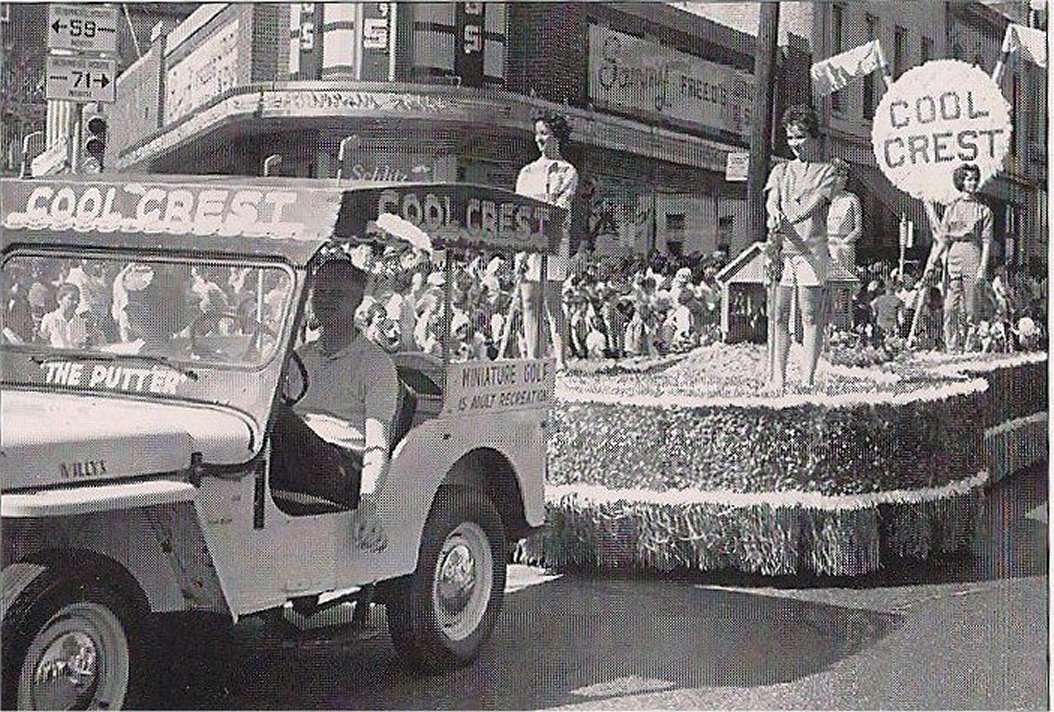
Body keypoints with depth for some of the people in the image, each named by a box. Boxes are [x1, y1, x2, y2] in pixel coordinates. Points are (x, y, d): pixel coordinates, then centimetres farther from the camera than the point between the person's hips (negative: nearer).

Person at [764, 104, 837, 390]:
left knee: (811, 317, -5)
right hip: (780, 251, 4)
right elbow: (772, 201, 4)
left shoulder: (826, 171, 8)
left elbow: (813, 205, -8)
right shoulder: (781, 170, 20)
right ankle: (778, 378, 2)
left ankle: (808, 379, -6)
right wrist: (774, 215, -22)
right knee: (779, 317, 0)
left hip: (811, 251, -4)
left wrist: (782, 226, -22)